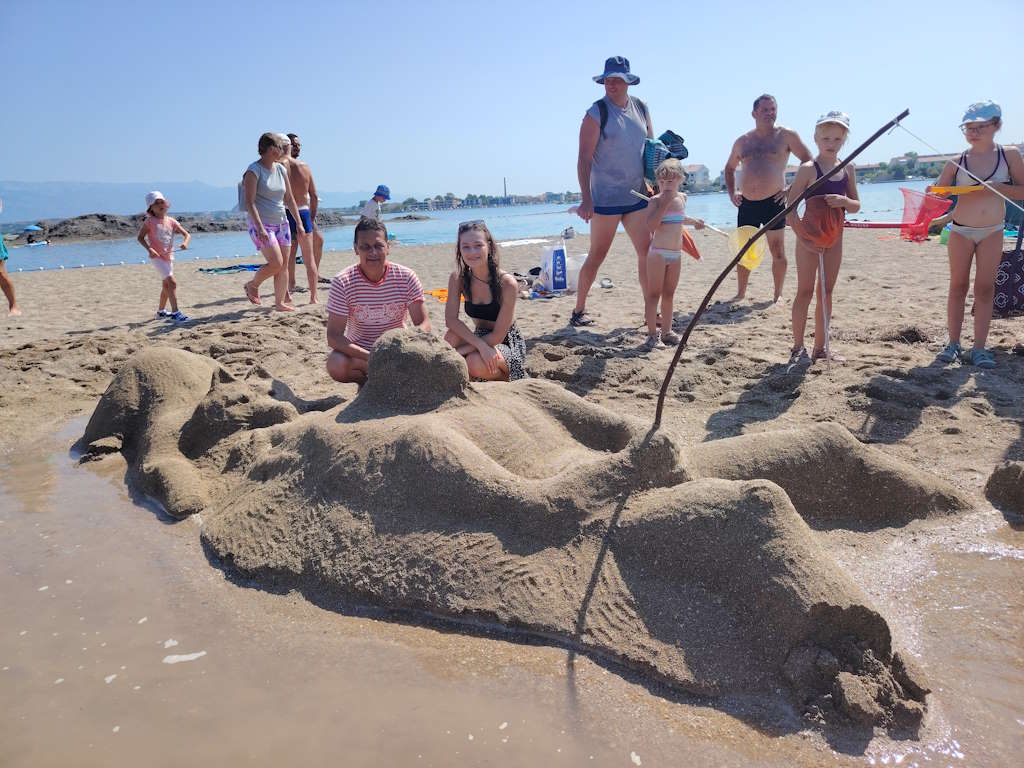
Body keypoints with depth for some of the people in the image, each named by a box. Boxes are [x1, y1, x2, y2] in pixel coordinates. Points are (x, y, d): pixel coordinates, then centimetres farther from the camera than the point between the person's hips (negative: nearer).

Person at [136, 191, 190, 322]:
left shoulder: (171, 221, 3)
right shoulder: (150, 221, -9)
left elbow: (187, 234, 2)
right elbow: (140, 237, -10)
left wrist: (185, 243, -20)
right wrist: (149, 249, -25)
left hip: (169, 257, 6)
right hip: (157, 257, -6)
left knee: (166, 285, 20)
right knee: (172, 282, -18)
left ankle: (161, 310, 38)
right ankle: (175, 313, -19)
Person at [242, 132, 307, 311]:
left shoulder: (281, 170, 10)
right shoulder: (254, 170, -10)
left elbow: (289, 199, 16)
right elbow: (249, 202, -16)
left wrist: (299, 223, 11)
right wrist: (260, 227, -25)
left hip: (281, 223, 7)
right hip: (262, 224, -7)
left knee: (283, 265, 4)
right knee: (276, 263, -14)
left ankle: (280, 302, 14)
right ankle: (252, 285, 10)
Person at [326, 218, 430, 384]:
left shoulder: (406, 277, -11)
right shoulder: (342, 282, -15)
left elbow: (423, 324, -10)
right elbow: (333, 336, -19)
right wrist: (369, 357, -35)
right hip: (358, 351, -1)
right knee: (336, 364, -33)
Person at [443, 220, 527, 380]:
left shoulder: (507, 283, -23)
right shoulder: (458, 279, -10)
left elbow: (498, 336, -20)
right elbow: (450, 319, -18)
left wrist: (462, 351, -24)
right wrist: (481, 345, -32)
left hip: (508, 344, -3)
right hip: (480, 338, 4)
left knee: (476, 363, -32)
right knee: (452, 337, -27)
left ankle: (503, 380, 0)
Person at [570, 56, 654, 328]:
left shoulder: (641, 108, 9)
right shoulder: (596, 113, -8)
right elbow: (584, 158, -12)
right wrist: (585, 200, -20)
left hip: (637, 196, 6)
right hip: (606, 198, -6)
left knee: (647, 253, 5)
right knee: (597, 256, 0)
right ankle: (579, 311, 12)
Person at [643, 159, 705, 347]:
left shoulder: (682, 198, 10)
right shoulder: (656, 200, -9)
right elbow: (651, 225, -24)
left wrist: (693, 221, 44)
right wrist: (664, 204, -24)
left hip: (676, 254, 6)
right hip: (658, 253, -6)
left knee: (669, 294, 12)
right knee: (654, 294, -3)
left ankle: (666, 331, 19)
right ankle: (652, 333, 1)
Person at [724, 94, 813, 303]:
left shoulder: (786, 135, 1)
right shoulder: (742, 141, 12)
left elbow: (808, 160, 2)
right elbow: (729, 168, 27)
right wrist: (732, 193, 13)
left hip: (773, 202, -3)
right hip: (747, 204, 4)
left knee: (778, 252, 1)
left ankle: (778, 295, 11)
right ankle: (740, 293, 20)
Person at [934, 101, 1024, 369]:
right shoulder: (957, 162, -1)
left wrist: (997, 187, -17)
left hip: (992, 232, 0)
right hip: (961, 231, 0)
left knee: (985, 288, 0)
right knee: (958, 286, 4)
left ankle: (979, 348, 2)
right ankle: (953, 343, 10)